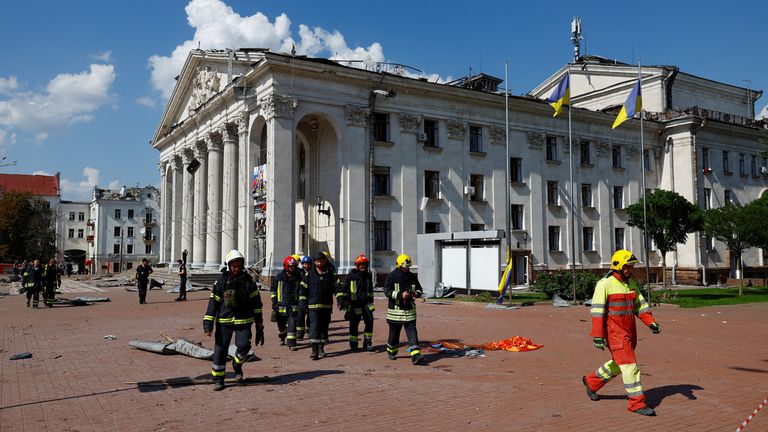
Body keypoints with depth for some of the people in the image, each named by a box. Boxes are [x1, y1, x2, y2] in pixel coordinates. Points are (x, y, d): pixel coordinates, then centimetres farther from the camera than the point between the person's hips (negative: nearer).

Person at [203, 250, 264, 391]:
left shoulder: (248, 280, 1)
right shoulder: (221, 281, -1)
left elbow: (256, 301, 8)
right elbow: (213, 302, 0)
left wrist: (259, 322, 7)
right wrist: (208, 323, -6)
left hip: (244, 320, 0)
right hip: (224, 320, 0)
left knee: (243, 345, -13)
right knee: (220, 349, 0)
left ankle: (237, 364, 20)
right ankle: (218, 379, 14)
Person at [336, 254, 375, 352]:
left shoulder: (368, 275, 10)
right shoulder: (351, 275, -3)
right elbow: (344, 288, 0)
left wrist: (370, 301, 22)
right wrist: (341, 299, -12)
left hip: (366, 303, 4)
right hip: (355, 303, -4)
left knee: (369, 321, -3)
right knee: (354, 324, 1)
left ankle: (367, 343, 7)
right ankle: (353, 344, 14)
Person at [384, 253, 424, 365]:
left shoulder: (412, 277, 8)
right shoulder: (391, 276, -5)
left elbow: (420, 289, 17)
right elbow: (387, 291, -12)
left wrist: (417, 293, -7)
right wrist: (400, 295, -24)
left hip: (409, 310, 3)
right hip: (396, 309, -3)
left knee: (412, 331, -7)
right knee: (394, 332, 10)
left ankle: (415, 355, -12)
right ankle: (391, 351, 33)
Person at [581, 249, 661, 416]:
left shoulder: (632, 284, 11)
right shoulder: (605, 284, -13)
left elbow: (640, 305, 13)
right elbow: (597, 311, -17)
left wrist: (651, 322, -4)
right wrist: (598, 336, -20)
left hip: (630, 332, 8)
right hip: (615, 333, -8)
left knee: (618, 365, 18)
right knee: (630, 366, -7)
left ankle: (591, 382, 36)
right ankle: (637, 403, 2)